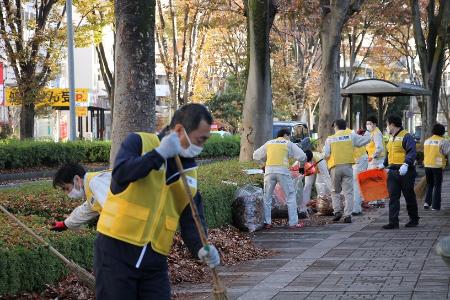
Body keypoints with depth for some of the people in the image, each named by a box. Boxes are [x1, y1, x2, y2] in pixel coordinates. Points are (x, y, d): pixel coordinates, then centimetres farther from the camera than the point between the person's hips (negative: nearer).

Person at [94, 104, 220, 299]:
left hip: (155, 261, 5)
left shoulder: (189, 172, 11)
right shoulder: (139, 142, -4)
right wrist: (159, 154, -22)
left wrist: (200, 248, -13)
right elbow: (120, 174, -23)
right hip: (116, 251, -5)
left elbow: (191, 219, 6)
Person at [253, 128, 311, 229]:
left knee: (267, 197, 12)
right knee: (290, 195, 6)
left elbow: (255, 155, 21)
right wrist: (302, 164, 26)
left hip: (269, 170, 3)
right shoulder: (288, 144, 11)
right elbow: (302, 156, 6)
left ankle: (266, 222, 9)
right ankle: (293, 222, 2)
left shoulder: (269, 143, 19)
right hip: (283, 170, -3)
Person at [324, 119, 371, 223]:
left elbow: (326, 155, -4)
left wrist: (328, 159, 18)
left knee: (335, 191, 17)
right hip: (348, 166, 0)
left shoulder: (330, 139, 2)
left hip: (335, 167, 0)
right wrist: (366, 133, 31)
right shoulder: (351, 135, 4)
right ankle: (348, 215, -3)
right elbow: (366, 140, 11)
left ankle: (337, 211, 4)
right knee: (348, 192, 3)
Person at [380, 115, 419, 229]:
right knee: (393, 197, 0)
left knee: (409, 197, 6)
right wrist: (384, 164, 31)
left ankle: (414, 220, 20)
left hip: (405, 172, -7)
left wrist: (406, 164, -33)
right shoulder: (391, 138, 17)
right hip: (393, 172, 7)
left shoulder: (406, 136, -11)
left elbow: (412, 152, -21)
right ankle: (393, 222, -2)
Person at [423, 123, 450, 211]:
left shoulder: (427, 141, 8)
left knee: (429, 185, 18)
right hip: (437, 166, -5)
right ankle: (435, 206, 3)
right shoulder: (442, 141, -9)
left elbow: (425, 153, 12)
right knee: (437, 186, 4)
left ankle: (427, 202, 4)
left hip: (427, 165, 5)